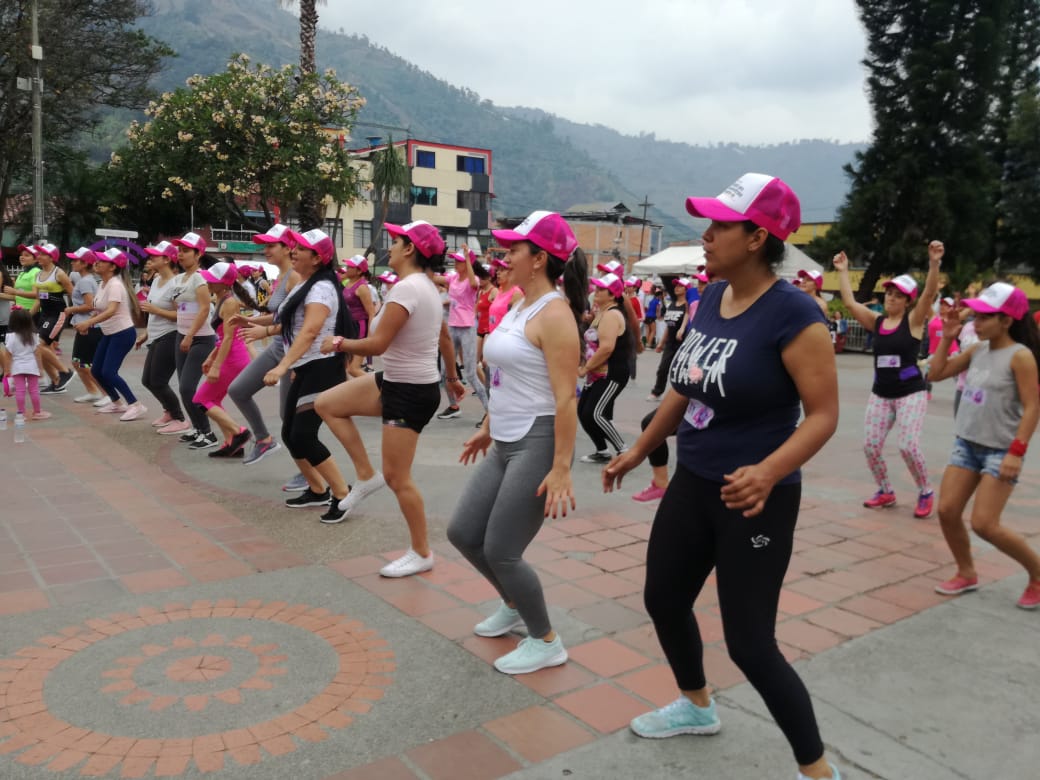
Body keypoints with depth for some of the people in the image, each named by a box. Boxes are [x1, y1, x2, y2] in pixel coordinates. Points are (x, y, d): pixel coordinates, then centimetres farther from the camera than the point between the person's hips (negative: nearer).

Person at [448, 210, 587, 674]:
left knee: (500, 552, -2)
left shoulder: (554, 314, -17)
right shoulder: (519, 307, 11)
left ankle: (546, 642, 19)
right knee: (463, 534, 13)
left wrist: (561, 469, -24)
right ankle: (514, 605, 37)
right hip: (505, 445, 9)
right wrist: (487, 428, 25)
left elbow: (565, 397, -22)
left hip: (538, 445, -9)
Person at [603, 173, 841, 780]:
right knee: (664, 599, 19)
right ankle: (697, 708, 47)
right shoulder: (711, 297, 3)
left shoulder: (793, 312, -19)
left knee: (750, 644, -2)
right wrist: (639, 451, 20)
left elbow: (824, 413, -19)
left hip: (755, 499, -8)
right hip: (691, 484, 8)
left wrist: (769, 472, -36)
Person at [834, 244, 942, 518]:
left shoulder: (913, 321, -5)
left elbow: (930, 293, -20)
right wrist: (842, 271, 3)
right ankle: (886, 492, 21)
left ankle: (926, 493, 9)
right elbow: (849, 302, 2)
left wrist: (934, 263, -32)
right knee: (871, 445, 1)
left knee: (908, 446, -14)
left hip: (911, 392, -5)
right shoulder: (876, 321, 6)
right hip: (880, 393, 5)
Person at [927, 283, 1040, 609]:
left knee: (984, 524, -10)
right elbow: (936, 374, 12)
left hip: (1000, 451, -7)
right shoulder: (977, 350, 6)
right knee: (947, 511, 2)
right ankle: (966, 574, 22)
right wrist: (947, 337, 3)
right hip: (966, 444, 7)